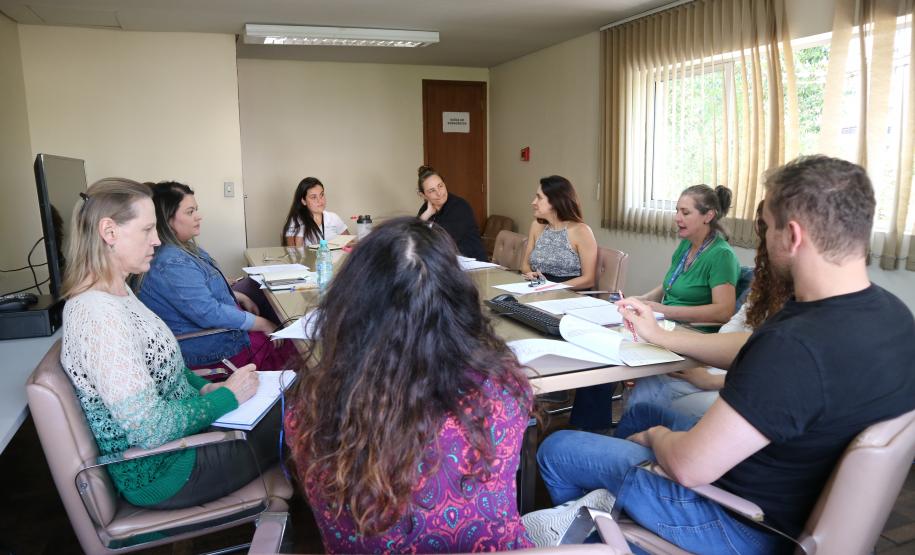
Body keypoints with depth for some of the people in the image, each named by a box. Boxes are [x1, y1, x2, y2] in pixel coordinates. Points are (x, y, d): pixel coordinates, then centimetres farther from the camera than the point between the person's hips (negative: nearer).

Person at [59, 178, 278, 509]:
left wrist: (205, 387, -1)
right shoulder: (98, 316, -30)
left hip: (180, 431, 8)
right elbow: (151, 429, -31)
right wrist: (227, 396, -20)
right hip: (159, 474, -8)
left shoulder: (116, 292, 0)